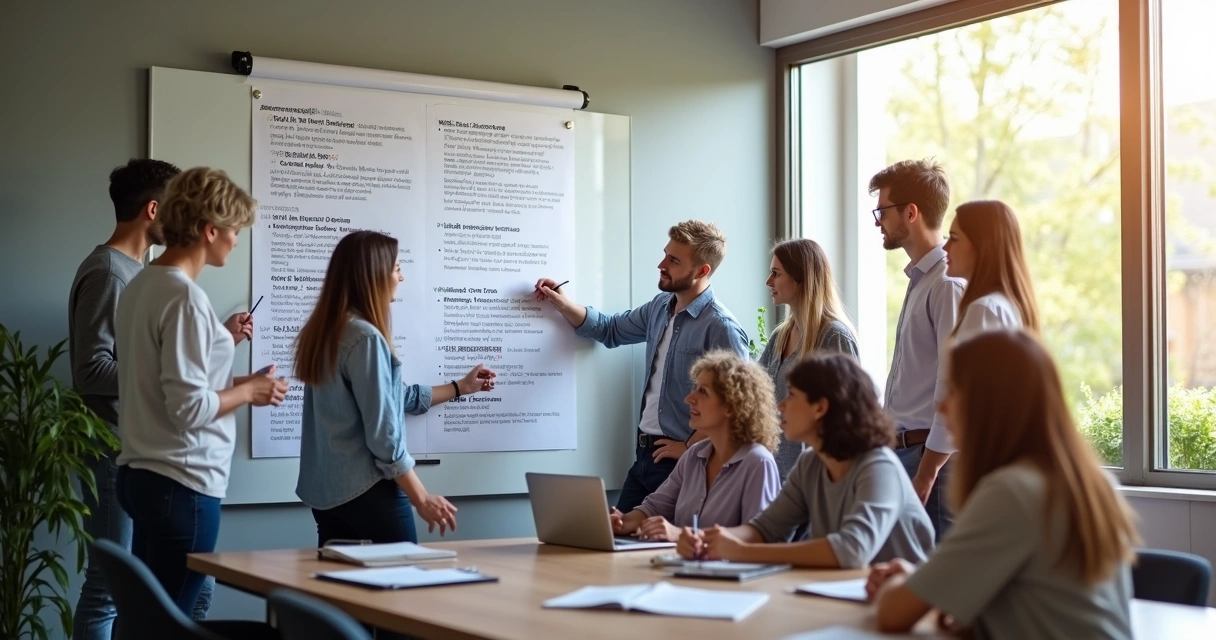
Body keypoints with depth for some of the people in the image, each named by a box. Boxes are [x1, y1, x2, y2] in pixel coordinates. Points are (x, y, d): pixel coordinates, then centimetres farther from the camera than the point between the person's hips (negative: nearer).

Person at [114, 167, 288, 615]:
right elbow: (190, 408, -21)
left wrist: (220, 340, 17)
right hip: (182, 483, -9)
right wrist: (249, 391, -6)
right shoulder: (184, 297, -18)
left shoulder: (141, 285, 8)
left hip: (140, 474, 9)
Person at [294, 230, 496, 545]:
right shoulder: (365, 337, -17)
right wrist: (422, 499, -14)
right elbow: (384, 435, -20)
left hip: (326, 492, 9)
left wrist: (460, 387, 32)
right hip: (367, 492, -9)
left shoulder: (327, 331, 10)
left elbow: (395, 397, 21)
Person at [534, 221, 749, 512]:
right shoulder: (660, 306, 8)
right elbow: (611, 330, 25)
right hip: (646, 452, 8)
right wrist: (562, 303, 11)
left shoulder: (721, 328, -19)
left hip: (678, 459, -8)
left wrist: (690, 447, -16)